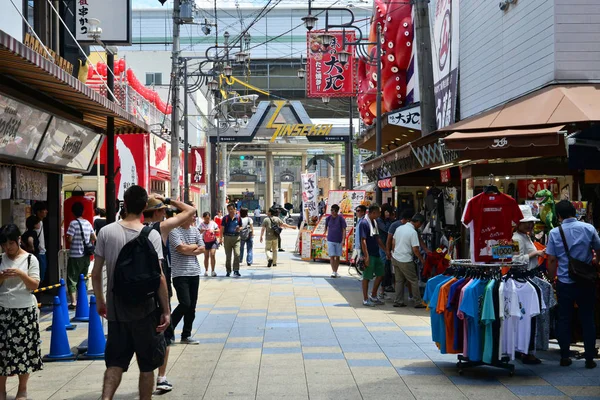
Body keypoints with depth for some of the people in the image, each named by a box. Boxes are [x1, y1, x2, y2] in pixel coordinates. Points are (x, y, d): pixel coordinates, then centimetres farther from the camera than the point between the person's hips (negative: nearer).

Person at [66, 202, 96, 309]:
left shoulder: (73, 223, -12)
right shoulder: (88, 223, 5)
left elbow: (69, 239, -17)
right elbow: (94, 238, 9)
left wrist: (66, 239, 5)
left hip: (75, 256, -6)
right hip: (85, 255, 6)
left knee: (72, 279, -2)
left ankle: (73, 302, -11)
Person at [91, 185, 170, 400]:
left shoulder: (107, 232, -3)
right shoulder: (151, 235, -10)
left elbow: (96, 273, -1)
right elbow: (158, 277, -13)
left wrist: (99, 301, 14)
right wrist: (166, 310, -6)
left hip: (116, 309, 2)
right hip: (144, 310, -2)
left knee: (115, 362, 10)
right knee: (147, 365, 12)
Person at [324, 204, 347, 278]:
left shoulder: (341, 218, -5)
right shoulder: (328, 218, 2)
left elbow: (344, 230, -5)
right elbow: (326, 227, 17)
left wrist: (343, 240, -13)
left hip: (338, 241, -1)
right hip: (330, 240, 1)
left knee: (337, 257, 8)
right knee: (332, 256, -8)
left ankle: (336, 271, 19)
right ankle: (333, 272, -10)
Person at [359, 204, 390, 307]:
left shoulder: (374, 222, 12)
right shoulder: (364, 223, -16)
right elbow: (363, 241, -20)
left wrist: (386, 251, 19)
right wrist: (366, 256, -23)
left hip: (376, 254, 9)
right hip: (369, 255, -9)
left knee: (380, 274, 13)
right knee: (367, 277, 0)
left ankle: (373, 296, 24)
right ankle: (365, 299, 9)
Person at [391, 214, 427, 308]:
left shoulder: (399, 228, 6)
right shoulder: (413, 232, -16)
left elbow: (393, 242, 14)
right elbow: (415, 249, -17)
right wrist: (422, 259, -4)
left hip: (395, 258, 7)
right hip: (405, 261, -7)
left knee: (399, 281, 15)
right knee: (414, 281, 4)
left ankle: (398, 301, 16)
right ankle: (418, 302, 7)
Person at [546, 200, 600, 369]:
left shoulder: (554, 233, -6)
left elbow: (552, 260, -6)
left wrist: (551, 277, 8)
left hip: (564, 282, 0)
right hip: (586, 282, 0)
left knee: (564, 319, 10)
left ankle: (565, 357, 13)